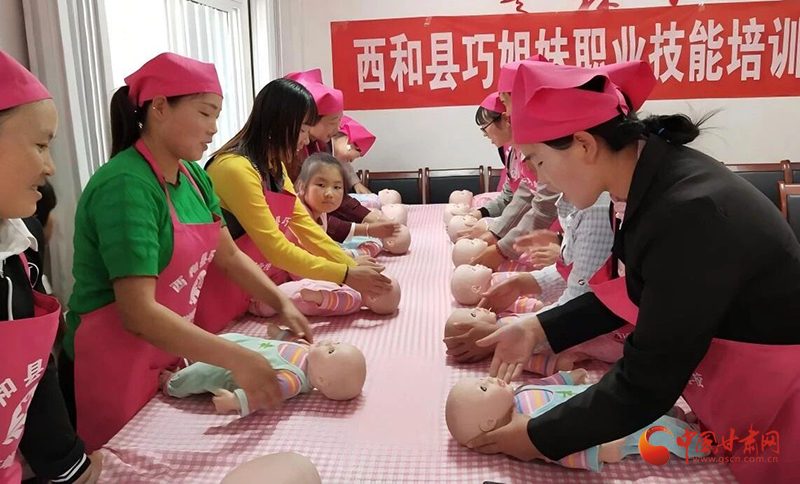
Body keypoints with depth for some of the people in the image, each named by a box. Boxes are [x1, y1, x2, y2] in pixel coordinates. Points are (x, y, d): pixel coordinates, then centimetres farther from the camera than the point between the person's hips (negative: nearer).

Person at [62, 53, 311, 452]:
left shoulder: (192, 176, 1)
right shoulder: (126, 186, -25)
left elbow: (228, 255, 9)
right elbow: (138, 313, -30)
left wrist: (282, 304, -2)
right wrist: (235, 359, -32)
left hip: (169, 358, 8)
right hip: (113, 370, -7)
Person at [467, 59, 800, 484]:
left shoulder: (690, 216, -33)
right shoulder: (658, 173, -7)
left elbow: (647, 383, -28)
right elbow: (635, 293, 7)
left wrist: (541, 437, -18)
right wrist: (540, 328, 0)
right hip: (735, 388, 7)